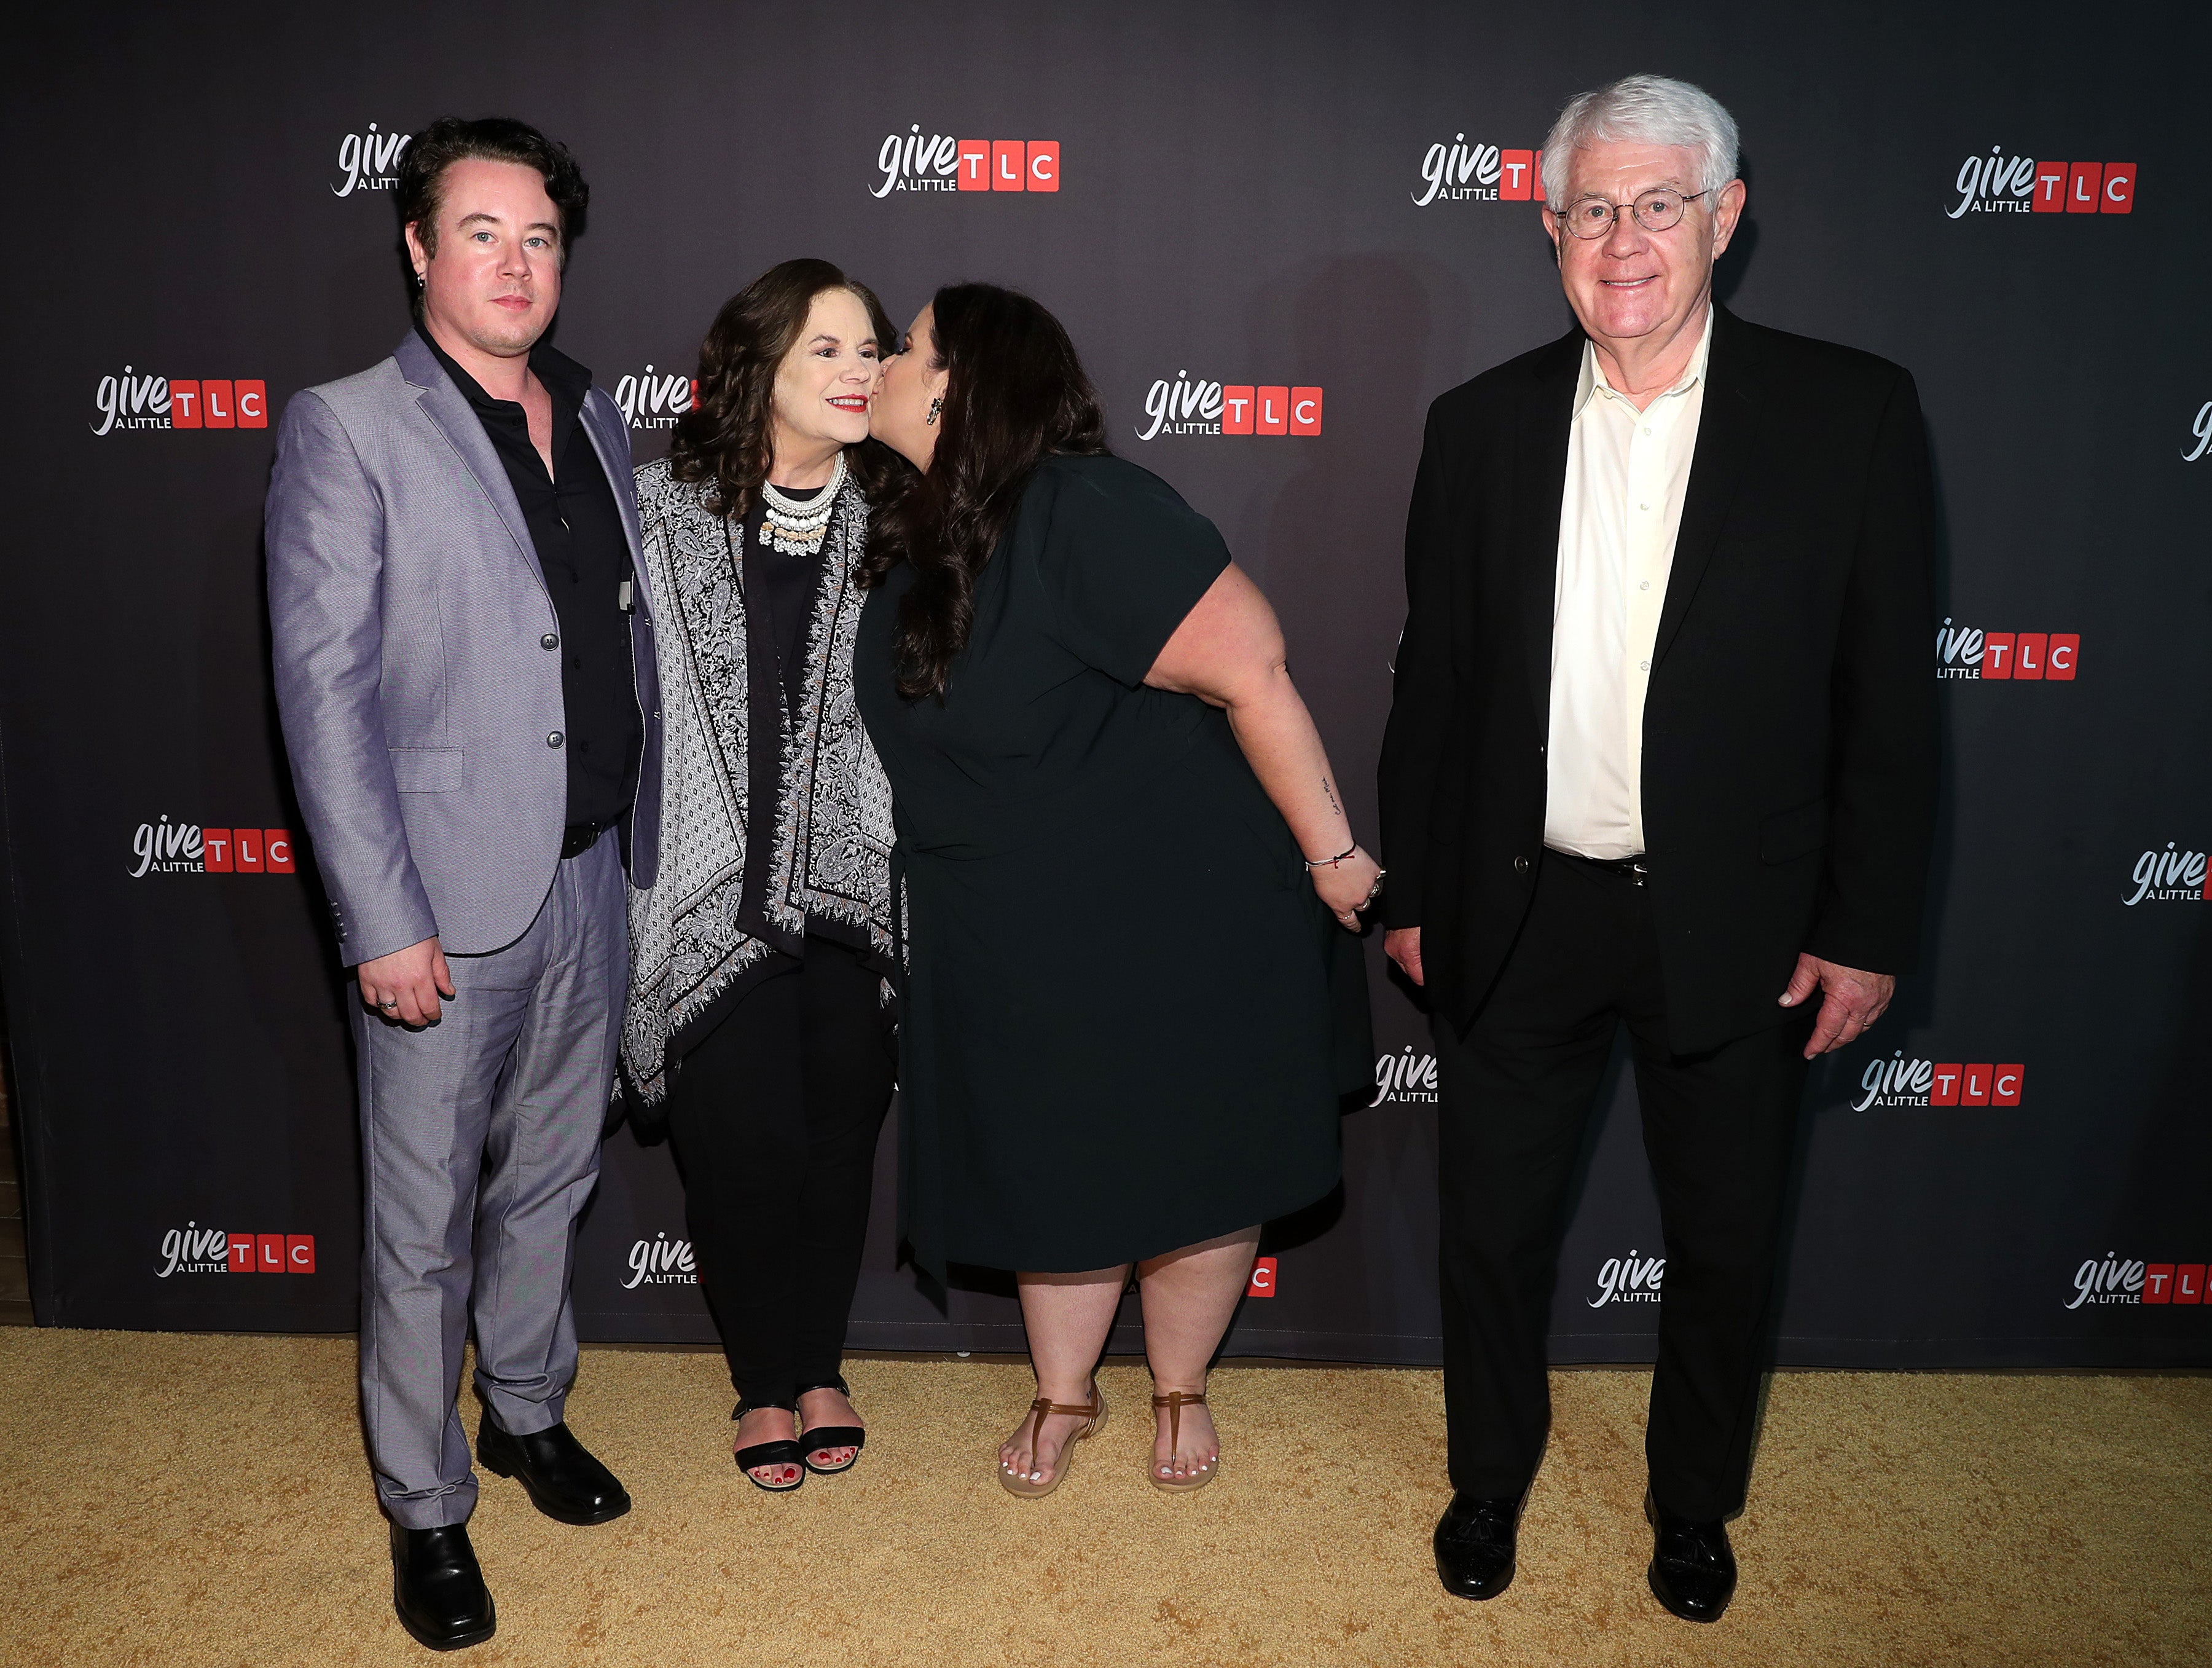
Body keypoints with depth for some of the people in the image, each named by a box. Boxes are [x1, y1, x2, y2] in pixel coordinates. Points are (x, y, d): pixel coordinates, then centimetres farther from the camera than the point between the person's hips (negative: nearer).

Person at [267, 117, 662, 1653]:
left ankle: (529, 1412, 41)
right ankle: (425, 1506, 27)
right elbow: (325, 691, -12)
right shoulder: (346, 431, -8)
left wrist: (641, 843, 11)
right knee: (424, 1223, 8)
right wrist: (384, 922, -17)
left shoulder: (595, 419, 10)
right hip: (451, 896, -5)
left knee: (549, 1179, 20)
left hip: (595, 880, 6)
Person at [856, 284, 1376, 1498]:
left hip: (1179, 914, -6)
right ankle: (1063, 1396, 39)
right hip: (1016, 947, 7)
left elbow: (1251, 666, -24)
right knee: (1051, 1178, 16)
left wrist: (1330, 852, -20)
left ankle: (1180, 1389, 37)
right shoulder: (916, 543, 4)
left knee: (1194, 1174, 10)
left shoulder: (1081, 510, -22)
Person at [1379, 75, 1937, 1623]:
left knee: (1726, 1243, 15)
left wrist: (1869, 930, -6)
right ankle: (1491, 1480, 40)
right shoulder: (1482, 425, 2)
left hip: (1736, 925, -1)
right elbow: (1435, 681, 5)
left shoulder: (1852, 412, -5)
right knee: (1493, 1226, 14)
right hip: (1521, 914, 2)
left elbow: (1888, 696, -4)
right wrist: (1412, 893, 6)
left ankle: (1695, 1503, 42)